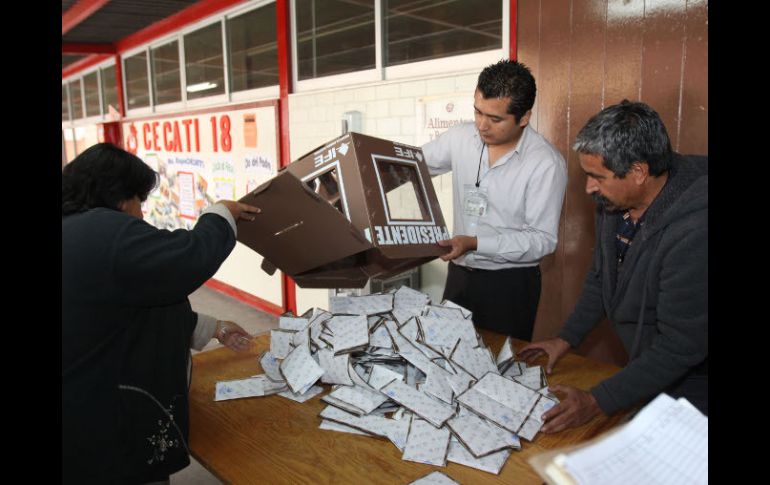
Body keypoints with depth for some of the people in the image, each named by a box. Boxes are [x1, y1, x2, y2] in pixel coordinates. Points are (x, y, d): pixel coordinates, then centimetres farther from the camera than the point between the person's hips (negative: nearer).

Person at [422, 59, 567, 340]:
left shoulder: (546, 163, -16)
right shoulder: (461, 137, -2)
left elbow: (543, 240, -15)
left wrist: (475, 243, -23)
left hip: (510, 284, -4)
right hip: (458, 274, 4)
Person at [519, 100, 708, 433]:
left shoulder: (694, 232, -34)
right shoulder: (615, 201, -9)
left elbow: (681, 346, -30)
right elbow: (601, 278, 7)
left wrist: (597, 402, -27)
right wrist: (567, 339, 6)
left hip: (690, 387, -6)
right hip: (646, 368, 7)